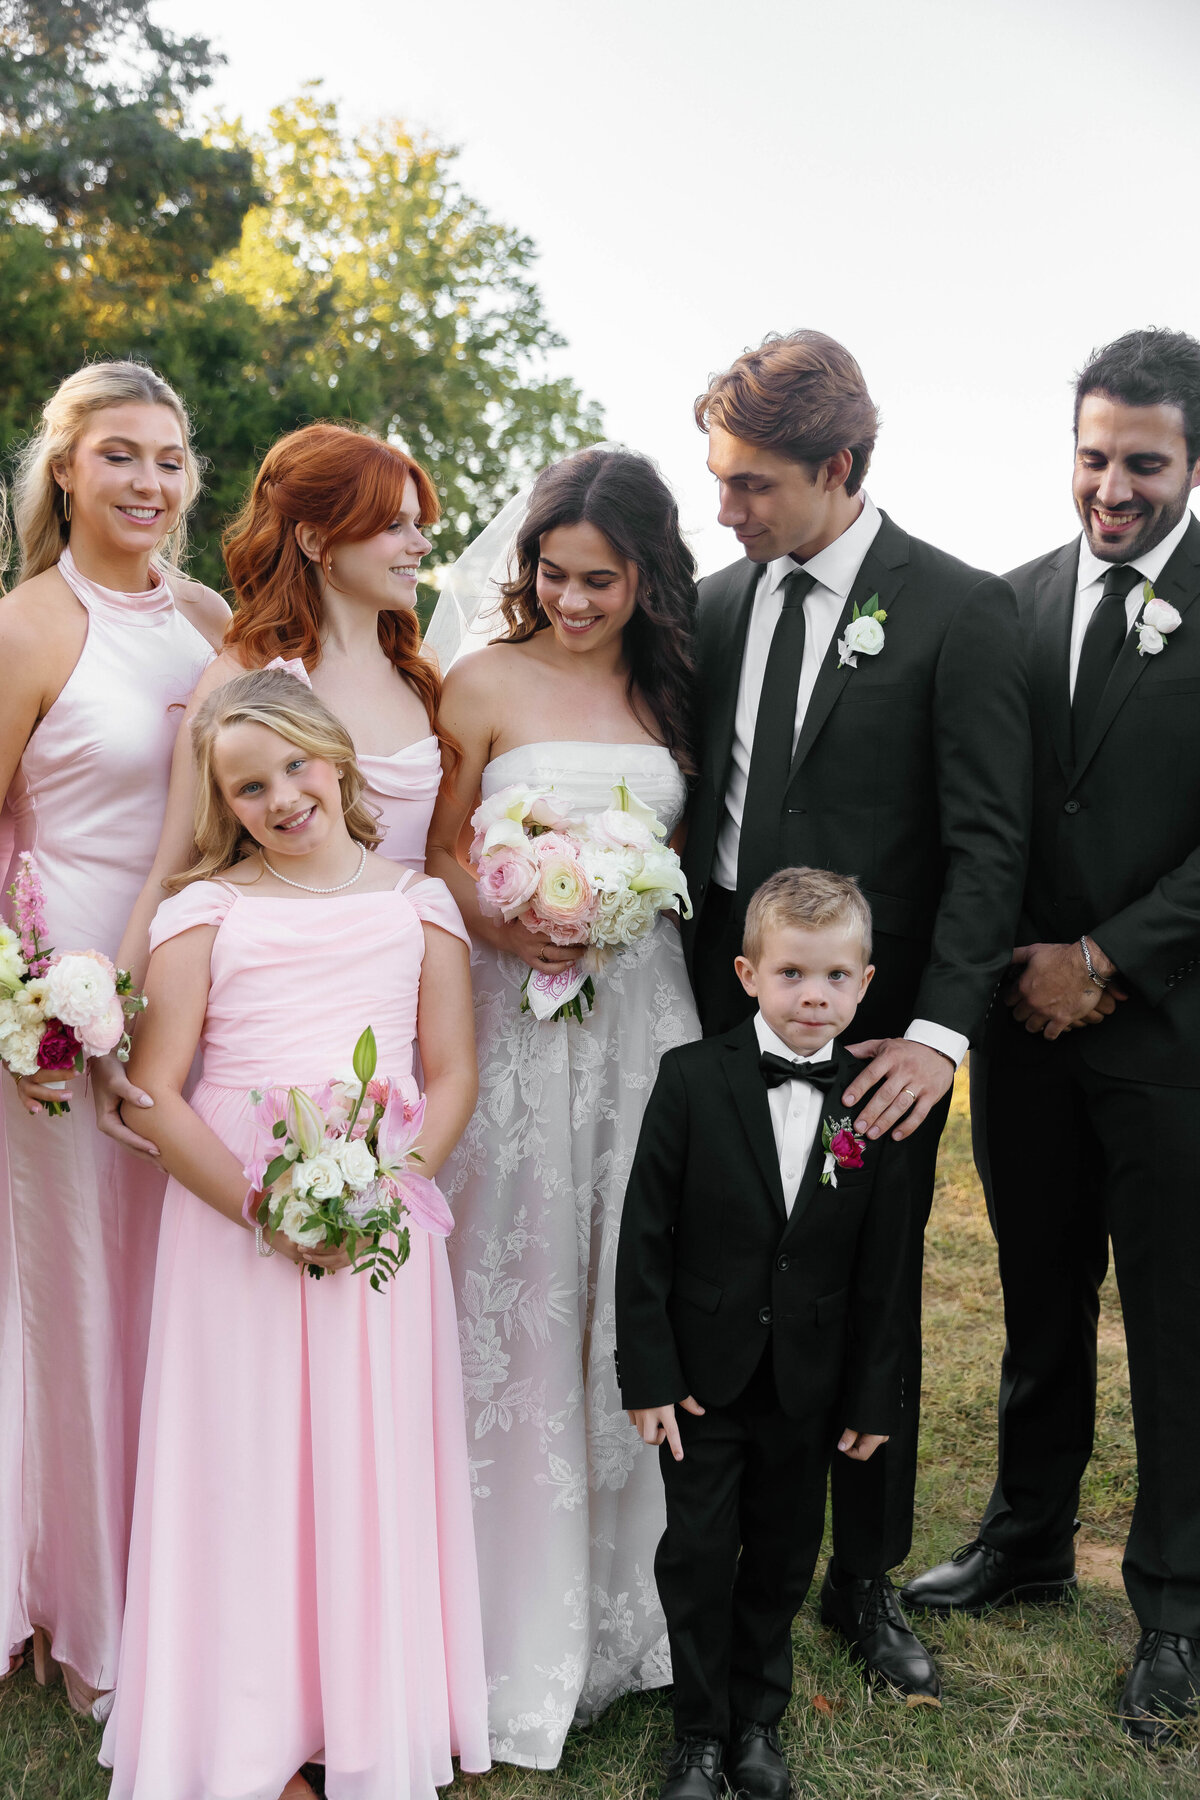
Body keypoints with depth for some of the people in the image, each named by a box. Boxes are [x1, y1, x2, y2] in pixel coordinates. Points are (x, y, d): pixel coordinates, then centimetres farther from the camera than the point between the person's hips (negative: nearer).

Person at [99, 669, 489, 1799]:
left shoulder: (416, 903, 6)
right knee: (250, 1470, 4)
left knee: (374, 1469, 6)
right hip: (234, 1226, -1)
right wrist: (262, 1208, -14)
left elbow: (452, 1076, 4)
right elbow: (155, 1091, -3)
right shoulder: (205, 909, 1)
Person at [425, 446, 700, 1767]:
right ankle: (519, 1620, 15)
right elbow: (434, 853, 0)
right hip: (515, 1012, -4)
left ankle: (624, 1597, 27)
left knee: (633, 1296, 9)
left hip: (646, 1013, 4)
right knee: (518, 1300, 0)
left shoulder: (668, 689, 11)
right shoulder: (486, 683, -1)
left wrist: (640, 898, -2)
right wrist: (502, 923, -17)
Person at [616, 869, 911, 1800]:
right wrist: (647, 1373, -10)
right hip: (705, 1374, -2)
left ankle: (759, 1721, 37)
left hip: (806, 1388, 2)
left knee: (783, 1559, 16)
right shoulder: (693, 1079, -11)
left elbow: (881, 1268, -1)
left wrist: (875, 1396, 1)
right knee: (698, 1557, 8)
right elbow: (645, 1237, -9)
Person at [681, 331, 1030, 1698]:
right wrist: (686, 989, 0)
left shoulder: (956, 611, -6)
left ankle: (865, 1581, 28)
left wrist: (939, 1031, -17)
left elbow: (988, 838, -10)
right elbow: (696, 805, 11)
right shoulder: (717, 605, 8)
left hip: (876, 1035, -3)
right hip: (722, 1019, 4)